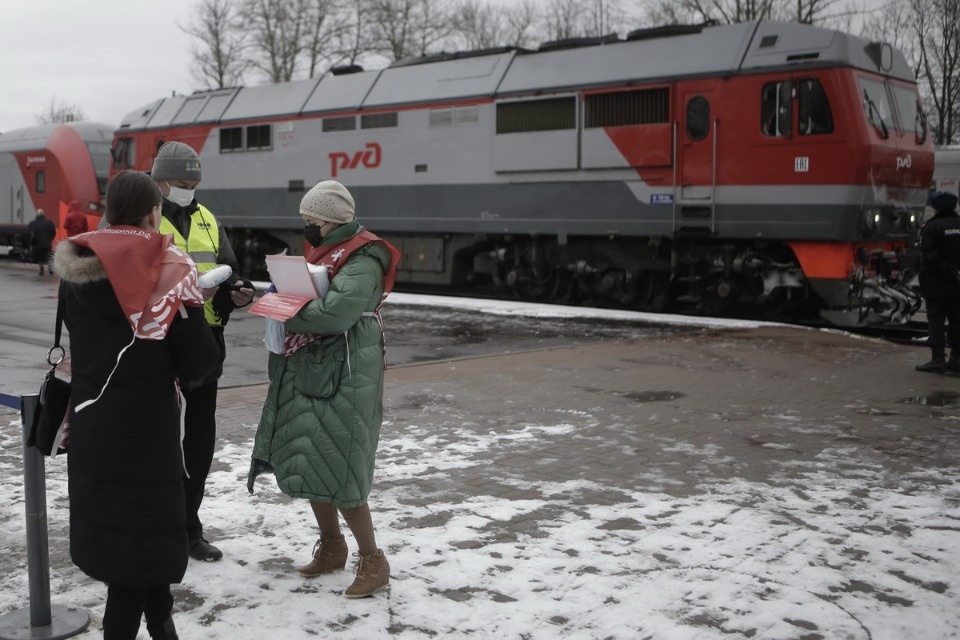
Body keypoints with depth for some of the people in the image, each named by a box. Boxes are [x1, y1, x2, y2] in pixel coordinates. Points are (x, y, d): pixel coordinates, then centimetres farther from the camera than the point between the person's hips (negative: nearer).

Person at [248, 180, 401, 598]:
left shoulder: (362, 260, -14)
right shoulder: (321, 251, 16)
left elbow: (338, 311, -27)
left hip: (343, 375, -10)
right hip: (307, 370, 10)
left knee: (334, 465, -9)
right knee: (306, 459, 13)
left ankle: (372, 560, 4)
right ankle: (331, 547, 29)